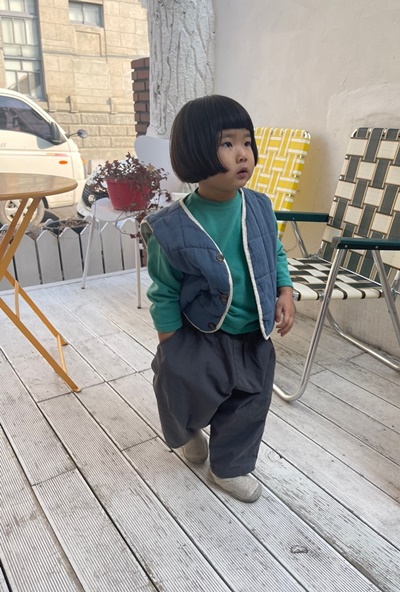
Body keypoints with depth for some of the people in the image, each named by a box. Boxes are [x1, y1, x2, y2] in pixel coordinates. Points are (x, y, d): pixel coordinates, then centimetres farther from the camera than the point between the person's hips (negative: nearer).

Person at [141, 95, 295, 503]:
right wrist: (171, 349, -7)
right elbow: (165, 294, -12)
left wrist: (285, 293, -6)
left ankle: (229, 468, 46)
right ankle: (188, 433, 57)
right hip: (199, 339, -4)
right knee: (188, 400, 18)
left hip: (254, 339, 5)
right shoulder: (173, 228, -22)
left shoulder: (260, 208, -10)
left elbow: (276, 255, 8)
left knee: (249, 407, 19)